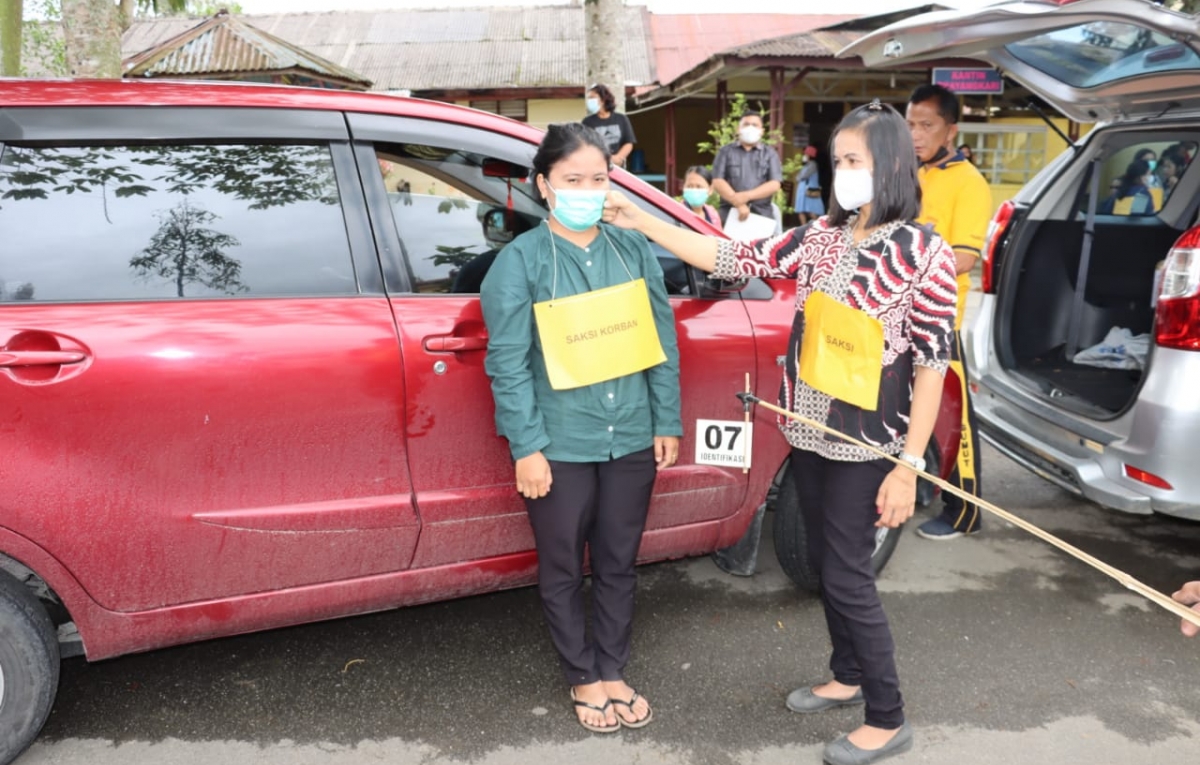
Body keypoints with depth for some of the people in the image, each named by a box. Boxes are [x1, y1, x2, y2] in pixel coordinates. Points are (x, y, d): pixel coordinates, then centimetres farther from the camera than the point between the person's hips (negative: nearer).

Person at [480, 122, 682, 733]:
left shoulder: (635, 250, 5)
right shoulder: (521, 259, -6)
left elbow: (664, 343, 8)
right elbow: (508, 362, -9)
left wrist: (668, 422, 6)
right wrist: (526, 446, -13)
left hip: (632, 441, 3)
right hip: (559, 446, -3)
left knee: (618, 566, 16)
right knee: (562, 570, 12)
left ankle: (613, 671, 35)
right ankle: (583, 678, 32)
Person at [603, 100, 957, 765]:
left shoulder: (925, 256, -13)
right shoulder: (821, 238, 3)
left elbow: (931, 367, -13)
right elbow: (730, 259, 1)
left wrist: (908, 467, -16)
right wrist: (638, 221, -3)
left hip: (866, 445, -6)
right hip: (808, 433, 6)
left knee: (846, 575, 0)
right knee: (825, 562, 17)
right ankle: (848, 677, 39)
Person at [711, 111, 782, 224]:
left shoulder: (770, 153, 12)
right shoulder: (725, 151, 11)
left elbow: (775, 184, 1)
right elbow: (717, 182, 0)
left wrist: (747, 195, -13)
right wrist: (738, 203, -13)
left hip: (762, 215, 1)